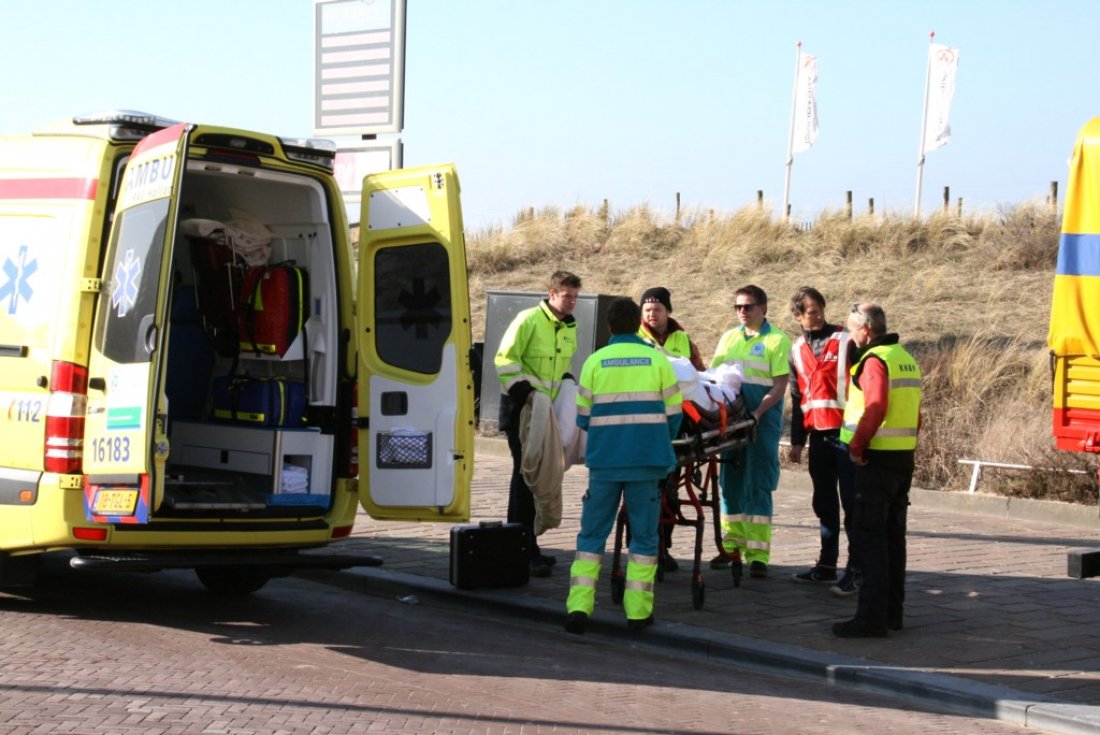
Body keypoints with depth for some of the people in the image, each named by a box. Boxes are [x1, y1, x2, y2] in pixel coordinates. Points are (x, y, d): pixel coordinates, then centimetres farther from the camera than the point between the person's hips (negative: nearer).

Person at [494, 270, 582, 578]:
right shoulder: (528, 320, -12)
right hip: (521, 408, -8)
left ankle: (526, 546, 19)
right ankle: (522, 550, -8)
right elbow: (505, 359, -14)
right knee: (525, 475, -9)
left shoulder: (570, 328, 11)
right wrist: (524, 390, -22)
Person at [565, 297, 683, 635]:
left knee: (592, 534, 8)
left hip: (604, 461, 0)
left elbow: (582, 417, 4)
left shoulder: (595, 361, 0)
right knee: (644, 536, 8)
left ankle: (578, 606, 0)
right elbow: (673, 413, 3)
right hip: (646, 461, 0)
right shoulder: (658, 360, 1)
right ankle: (638, 611, 7)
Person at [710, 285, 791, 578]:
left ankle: (758, 554, -4)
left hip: (762, 422, -5)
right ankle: (731, 544, 18)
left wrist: (758, 412, -20)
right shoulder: (729, 338, 15)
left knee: (758, 485, -5)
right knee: (730, 483, 9)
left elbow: (780, 385, -8)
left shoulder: (777, 340, -1)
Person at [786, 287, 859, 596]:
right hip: (818, 435, 5)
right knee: (824, 503, 12)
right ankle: (827, 565, 20)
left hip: (846, 432, -5)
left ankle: (855, 570, -3)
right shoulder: (798, 349, 12)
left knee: (851, 503, -4)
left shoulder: (845, 341, -4)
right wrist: (797, 440, 16)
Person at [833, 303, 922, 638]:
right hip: (904, 459, 9)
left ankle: (872, 616, -9)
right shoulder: (906, 358, 16)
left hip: (877, 460, -9)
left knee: (868, 538, -7)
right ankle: (892, 611, 20)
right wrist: (907, 446, 18)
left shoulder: (875, 360, -13)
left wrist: (857, 447, -17)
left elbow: (875, 408, -25)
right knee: (892, 536, 14)